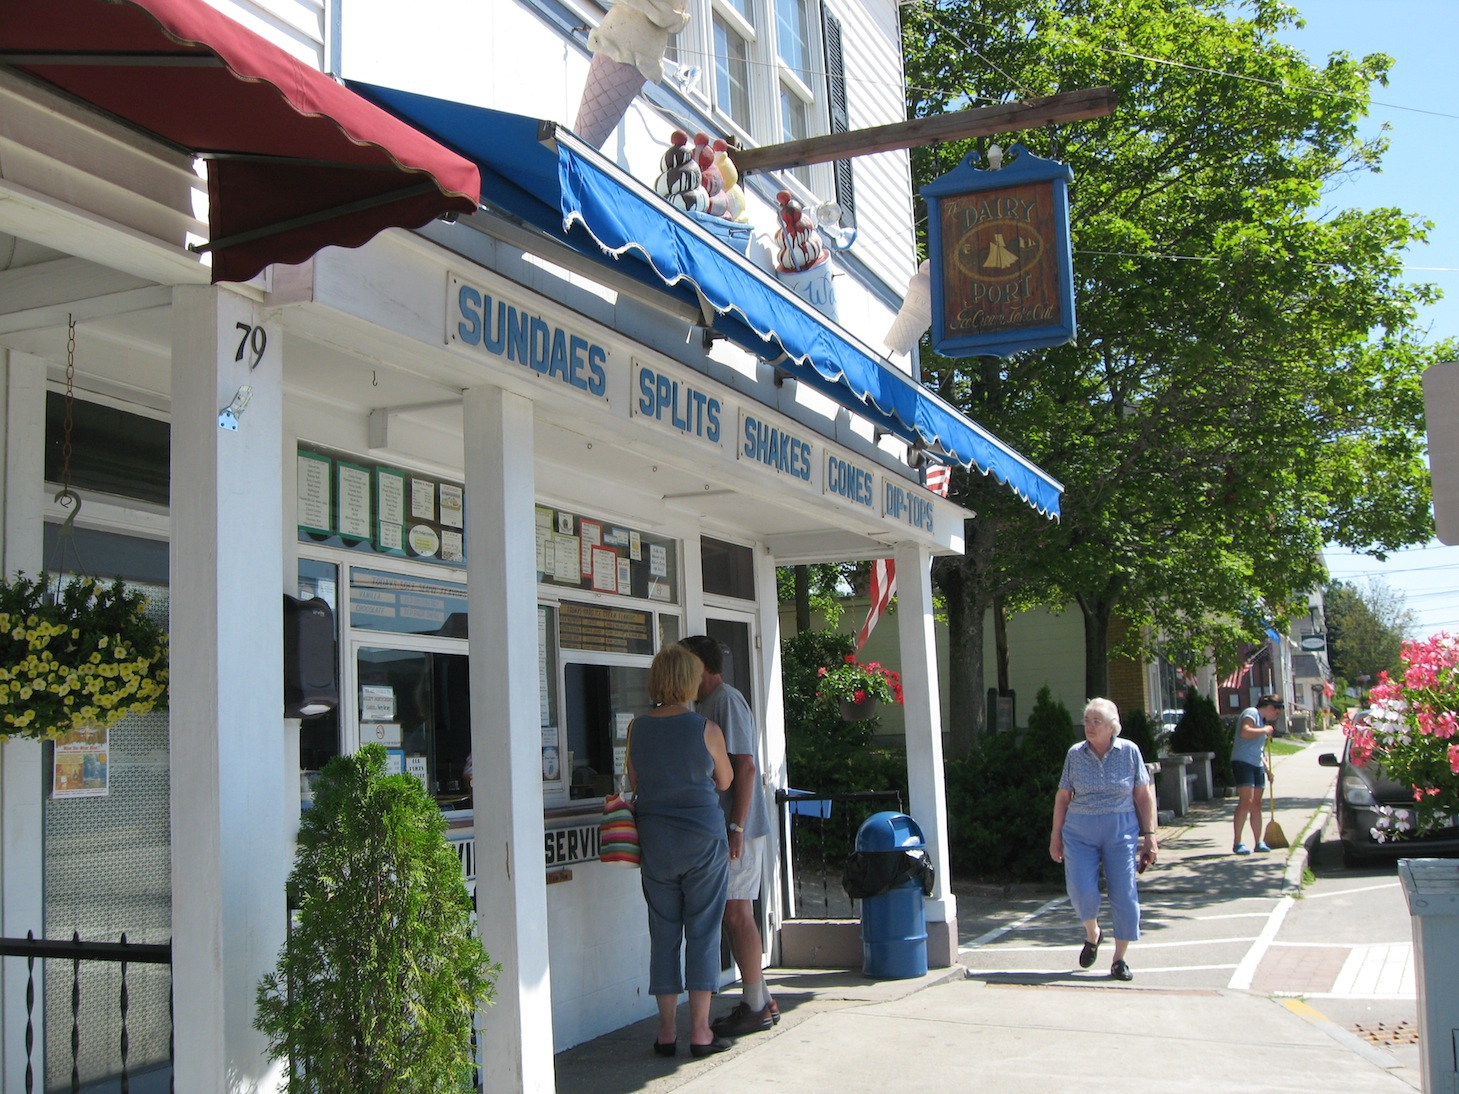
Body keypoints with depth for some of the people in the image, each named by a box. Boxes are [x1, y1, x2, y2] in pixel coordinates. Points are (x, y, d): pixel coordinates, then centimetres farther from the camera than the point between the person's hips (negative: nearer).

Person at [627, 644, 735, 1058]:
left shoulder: (637, 728, 0)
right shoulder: (706, 729, -9)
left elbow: (634, 782, 10)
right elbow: (724, 781, 5)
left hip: (654, 840, 3)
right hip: (703, 837, -3)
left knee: (663, 934, 9)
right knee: (702, 932, 4)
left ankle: (666, 1031, 13)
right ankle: (700, 1031, 5)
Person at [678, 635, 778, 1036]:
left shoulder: (727, 700, -14)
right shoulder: (708, 703, 17)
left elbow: (745, 767, -19)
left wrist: (736, 827, -22)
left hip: (737, 829, -10)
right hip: (716, 829, 10)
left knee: (736, 914, -5)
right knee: (732, 916, 12)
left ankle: (757, 1006, 4)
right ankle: (759, 1000, 20)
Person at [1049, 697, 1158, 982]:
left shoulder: (1129, 751, 0)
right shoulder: (1075, 754, 3)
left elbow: (1144, 795, 2)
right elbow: (1062, 797, 9)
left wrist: (1149, 835, -1)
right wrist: (1056, 834, 8)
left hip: (1121, 831, -1)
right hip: (1080, 832, 1)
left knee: (1124, 894, -3)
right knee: (1081, 890, -11)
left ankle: (1120, 959, 11)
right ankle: (1092, 934, 21)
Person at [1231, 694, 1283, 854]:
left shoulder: (1263, 721, 23)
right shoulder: (1251, 713, -6)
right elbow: (1245, 732, -24)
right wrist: (1265, 730, -12)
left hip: (1256, 765, 10)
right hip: (1243, 762, -10)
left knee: (1257, 804, 9)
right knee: (1246, 802, -16)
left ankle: (1258, 842, 14)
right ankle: (1237, 843, -16)